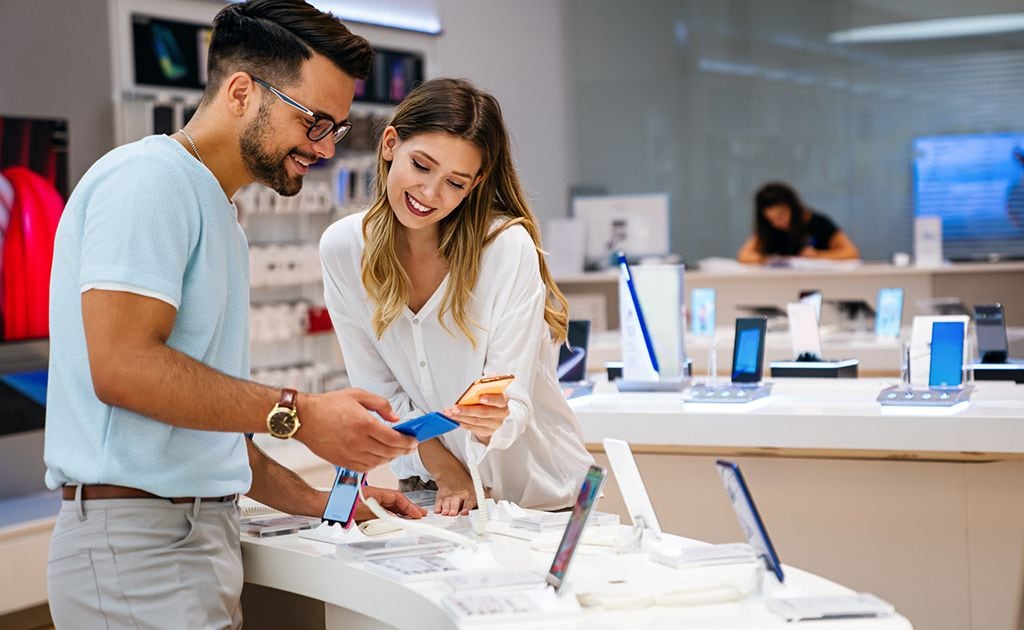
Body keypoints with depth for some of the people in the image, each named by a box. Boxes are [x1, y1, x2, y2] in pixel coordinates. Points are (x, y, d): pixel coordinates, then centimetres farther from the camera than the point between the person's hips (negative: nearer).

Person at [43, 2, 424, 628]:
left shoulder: (219, 214, 20)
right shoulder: (150, 178, -9)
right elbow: (121, 367, -21)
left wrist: (313, 500, 12)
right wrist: (299, 414, -20)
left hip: (200, 531, 9)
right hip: (138, 536, -9)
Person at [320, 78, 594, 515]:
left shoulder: (508, 245, -16)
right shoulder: (342, 249, -7)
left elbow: (514, 402, -16)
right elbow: (379, 391, -1)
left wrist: (492, 422, -37)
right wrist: (446, 473, -9)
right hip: (425, 487, 1)